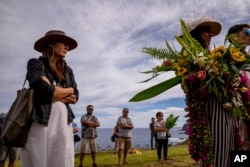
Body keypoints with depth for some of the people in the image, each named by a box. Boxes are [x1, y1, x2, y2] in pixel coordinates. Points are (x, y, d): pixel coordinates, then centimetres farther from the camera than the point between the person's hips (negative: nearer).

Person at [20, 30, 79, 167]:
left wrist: (55, 93, -5)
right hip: (40, 121, -4)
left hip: (63, 122, 5)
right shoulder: (35, 63, 1)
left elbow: (75, 97, 11)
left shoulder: (67, 70, 16)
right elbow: (45, 91, -14)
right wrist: (68, 90, 2)